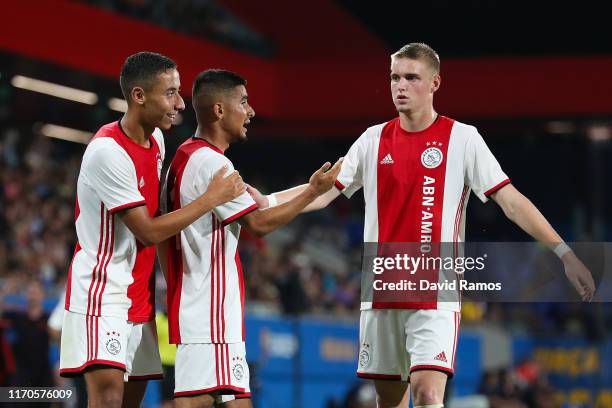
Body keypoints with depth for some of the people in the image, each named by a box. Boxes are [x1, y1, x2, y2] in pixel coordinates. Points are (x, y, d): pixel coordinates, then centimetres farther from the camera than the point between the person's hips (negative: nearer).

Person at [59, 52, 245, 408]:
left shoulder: (156, 138, 6)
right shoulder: (108, 151, -21)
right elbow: (150, 231, -19)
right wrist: (212, 198, -15)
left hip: (140, 294, 9)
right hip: (102, 293, -9)